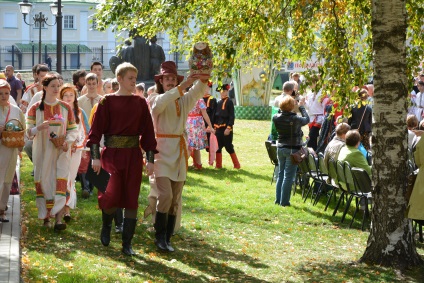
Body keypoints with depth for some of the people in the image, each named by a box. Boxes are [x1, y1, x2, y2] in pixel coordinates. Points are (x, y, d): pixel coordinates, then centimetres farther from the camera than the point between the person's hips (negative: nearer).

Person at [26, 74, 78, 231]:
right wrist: (39, 128, -22)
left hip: (61, 151, 0)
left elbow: (73, 130, 8)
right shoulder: (35, 109, 2)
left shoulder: (65, 108, 6)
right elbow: (29, 132, -1)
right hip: (42, 151, 0)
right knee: (44, 182, 0)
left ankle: (58, 219, -19)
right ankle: (45, 216, 12)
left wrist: (68, 141, -12)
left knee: (60, 182, -12)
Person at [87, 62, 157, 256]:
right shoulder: (107, 101, -2)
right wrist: (95, 156, -10)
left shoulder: (140, 103, 6)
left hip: (133, 155, 3)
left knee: (131, 198, 2)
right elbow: (96, 129, -4)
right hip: (112, 154, -3)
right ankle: (106, 226, 19)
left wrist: (150, 159, 2)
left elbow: (148, 131, 6)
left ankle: (127, 243, 10)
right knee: (112, 195, -14)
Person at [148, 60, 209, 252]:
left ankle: (167, 239, 14)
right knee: (165, 195, -17)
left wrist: (203, 80, -27)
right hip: (162, 151, -5)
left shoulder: (183, 100, 12)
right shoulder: (155, 99, 0)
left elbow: (198, 92, -6)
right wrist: (182, 86, -33)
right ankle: (160, 236, -3)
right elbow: (161, 102, -24)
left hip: (179, 152, 5)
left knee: (175, 199, 6)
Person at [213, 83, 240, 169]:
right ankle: (218, 165, 14)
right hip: (218, 128, 7)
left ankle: (236, 165, 8)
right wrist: (215, 127, 12)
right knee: (218, 147, 7)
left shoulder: (229, 102, -8)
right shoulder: (219, 103, 12)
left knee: (229, 147, -2)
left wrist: (228, 128, -18)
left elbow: (232, 116, -13)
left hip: (226, 129, -7)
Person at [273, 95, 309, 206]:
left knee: (281, 174, 16)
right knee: (288, 176, 1)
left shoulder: (276, 118, -7)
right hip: (292, 149, -5)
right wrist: (301, 106, 11)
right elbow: (306, 119, 0)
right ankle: (284, 201, 3)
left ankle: (278, 199, 20)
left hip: (280, 148, 5)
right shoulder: (295, 119, -19)